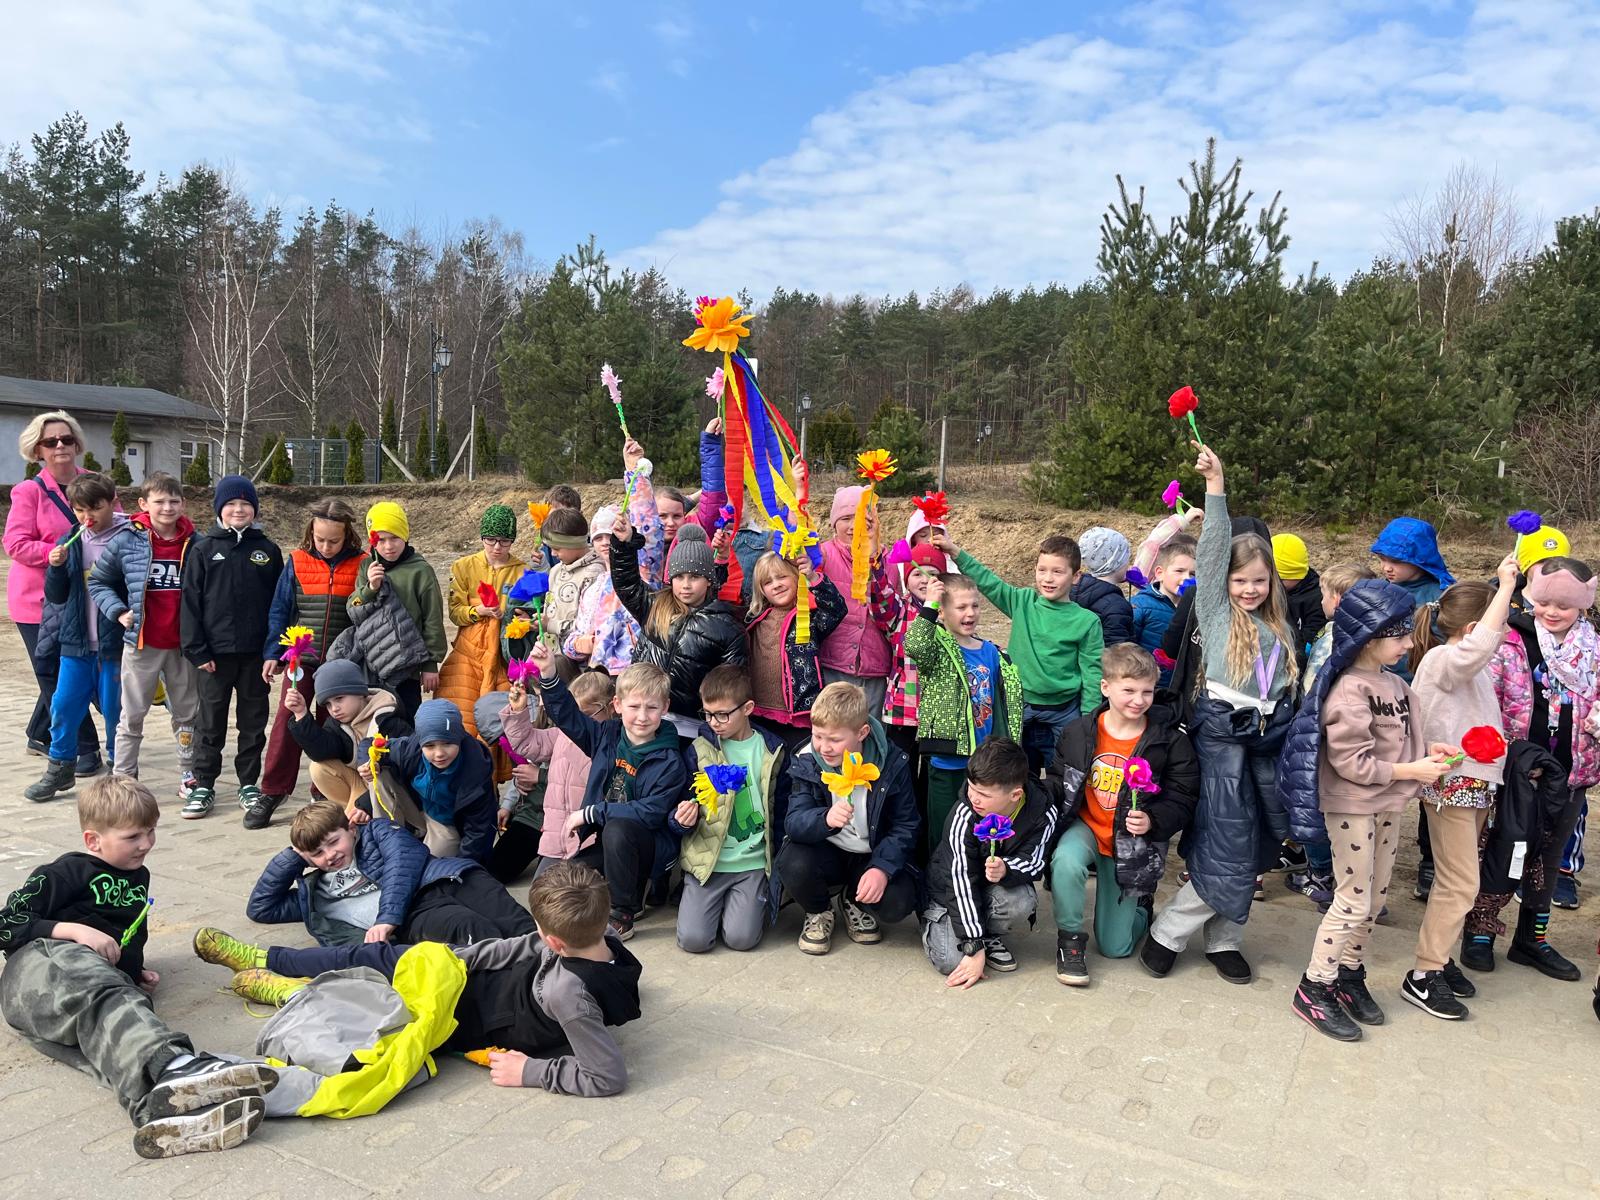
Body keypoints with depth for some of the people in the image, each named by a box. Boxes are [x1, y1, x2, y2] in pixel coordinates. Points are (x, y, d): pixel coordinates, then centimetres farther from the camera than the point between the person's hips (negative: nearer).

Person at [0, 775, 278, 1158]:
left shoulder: (138, 876, 31)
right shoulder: (67, 873, 11)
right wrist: (76, 930, -8)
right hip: (46, 962, -4)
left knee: (105, 1032, -34)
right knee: (105, 997, -40)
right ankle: (174, 1066, -71)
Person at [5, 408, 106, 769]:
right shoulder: (30, 491, -7)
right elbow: (16, 545, -12)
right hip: (38, 600, -4)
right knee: (56, 676, 0)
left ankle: (40, 735, 35)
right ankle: (84, 748, 8)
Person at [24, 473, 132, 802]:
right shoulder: (70, 543, 6)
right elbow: (56, 596, 8)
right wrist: (56, 567, -11)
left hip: (115, 642, -4)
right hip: (76, 641, 5)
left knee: (114, 709, 5)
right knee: (63, 705, 8)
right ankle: (60, 769, 25)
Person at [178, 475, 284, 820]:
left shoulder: (268, 550, 5)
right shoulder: (203, 550, 1)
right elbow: (191, 601, -1)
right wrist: (196, 649, -7)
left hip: (256, 653, 1)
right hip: (216, 652, -1)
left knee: (254, 722, 9)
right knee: (211, 724, 7)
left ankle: (249, 784, 20)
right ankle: (203, 786, 17)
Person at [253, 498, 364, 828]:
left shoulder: (360, 566, -2)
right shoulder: (296, 563, 1)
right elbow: (279, 610, 5)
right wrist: (272, 653, 1)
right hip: (301, 658, 0)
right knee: (287, 720, -4)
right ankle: (272, 792, 7)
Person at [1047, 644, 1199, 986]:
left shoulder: (1171, 742, -13)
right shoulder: (1078, 733, -9)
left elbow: (1183, 801, -8)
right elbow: (1057, 781, 5)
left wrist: (1152, 821, -28)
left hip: (1131, 843, -1)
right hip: (1085, 827, 1)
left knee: (1115, 947, 4)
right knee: (1066, 862, -37)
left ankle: (1139, 905, 40)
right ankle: (1070, 938, -9)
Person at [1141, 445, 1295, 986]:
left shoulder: (1281, 627, 14)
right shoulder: (1215, 611, 2)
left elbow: (1289, 689, 19)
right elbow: (1212, 549, -9)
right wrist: (1215, 485, -15)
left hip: (1268, 740, 5)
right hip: (1221, 735, -5)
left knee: (1254, 850, 7)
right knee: (1227, 850, -8)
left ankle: (1223, 939, 21)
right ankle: (1167, 934, 7)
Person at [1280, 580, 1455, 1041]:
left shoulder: (1394, 684, 6)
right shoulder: (1349, 691, -21)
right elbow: (1352, 763, -23)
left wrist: (1427, 750, 0)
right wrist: (1411, 771, -18)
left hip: (1387, 806, 8)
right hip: (1352, 808, -8)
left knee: (1375, 897, 16)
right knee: (1353, 901, -2)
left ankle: (1350, 973, 31)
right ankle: (1313, 989, 10)